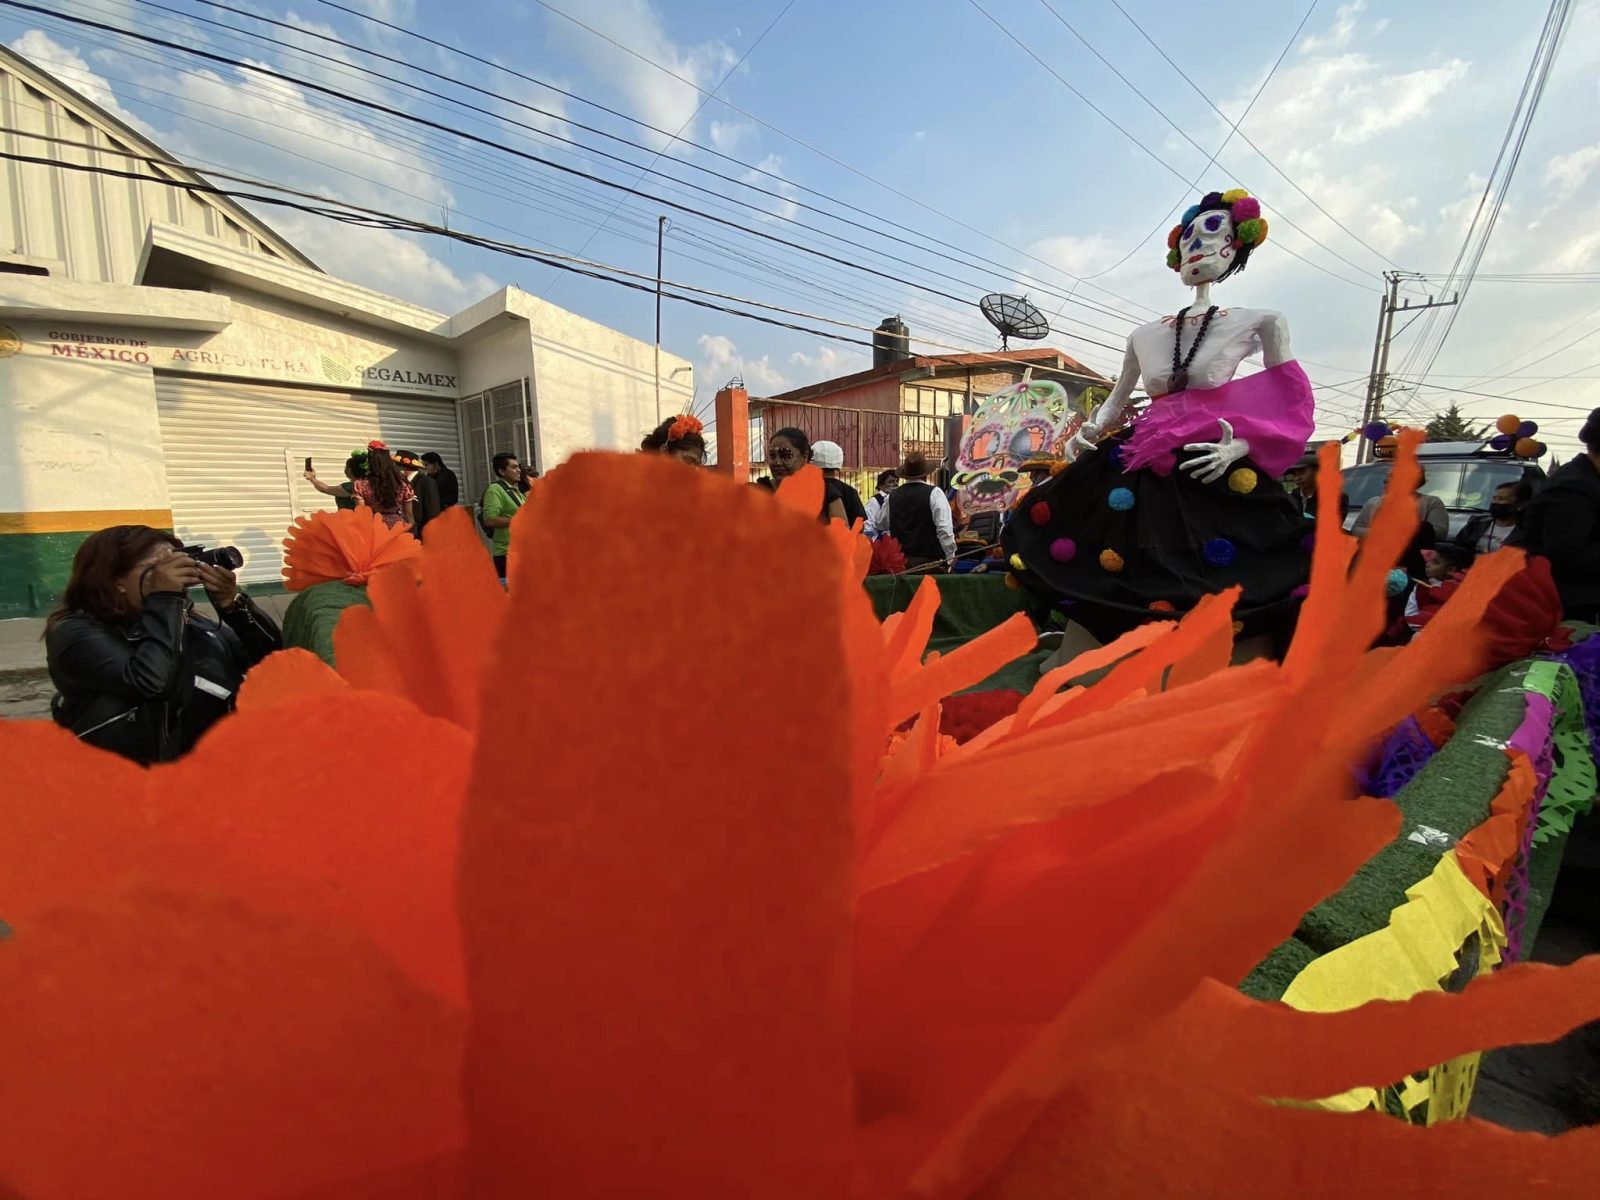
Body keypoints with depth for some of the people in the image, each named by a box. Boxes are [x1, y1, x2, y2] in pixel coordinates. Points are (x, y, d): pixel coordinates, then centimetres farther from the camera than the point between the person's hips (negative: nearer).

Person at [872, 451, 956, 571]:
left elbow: (881, 525, 19)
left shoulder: (892, 496, 5)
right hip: (929, 560, -4)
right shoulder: (934, 493, -8)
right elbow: (945, 529, -13)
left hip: (900, 560, 4)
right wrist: (950, 557, -6)